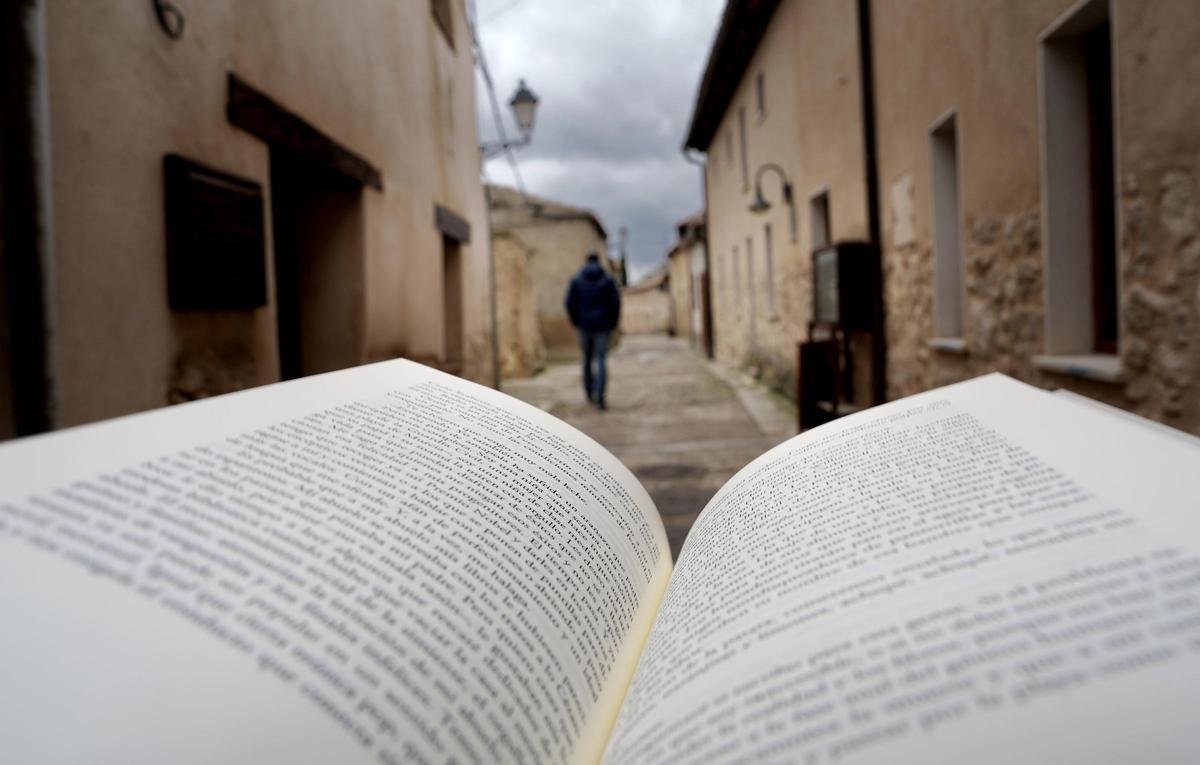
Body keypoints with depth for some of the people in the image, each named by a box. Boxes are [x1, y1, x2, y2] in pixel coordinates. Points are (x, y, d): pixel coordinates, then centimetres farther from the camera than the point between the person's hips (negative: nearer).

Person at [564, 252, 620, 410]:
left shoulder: (576, 280, 1)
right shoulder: (608, 280, -1)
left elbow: (570, 303, -4)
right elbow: (615, 302, -7)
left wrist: (576, 322, 9)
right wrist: (612, 324, 5)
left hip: (585, 325, 1)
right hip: (603, 325, -1)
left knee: (587, 359, 17)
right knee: (601, 361, -1)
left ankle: (590, 393, 28)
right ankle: (599, 397, -12)